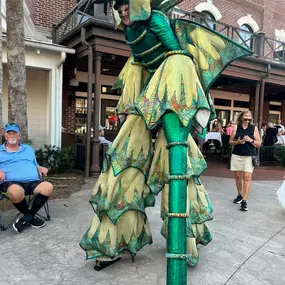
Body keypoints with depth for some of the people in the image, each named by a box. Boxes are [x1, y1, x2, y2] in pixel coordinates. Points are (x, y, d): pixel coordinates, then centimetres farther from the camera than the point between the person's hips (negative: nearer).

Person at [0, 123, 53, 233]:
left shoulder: (28, 149, 29)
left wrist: (40, 168, 7)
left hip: (33, 181, 4)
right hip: (11, 182, -3)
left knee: (48, 187, -29)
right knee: (16, 192, -41)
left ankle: (27, 217, -11)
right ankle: (30, 216, -11)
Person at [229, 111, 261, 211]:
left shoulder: (254, 128, 3)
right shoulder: (236, 127, 5)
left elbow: (259, 144, 5)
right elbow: (230, 141, 8)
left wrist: (250, 140, -13)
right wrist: (238, 142, -12)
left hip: (249, 156, -2)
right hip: (237, 155, 2)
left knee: (247, 177, -9)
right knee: (238, 176, 8)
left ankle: (244, 200, -7)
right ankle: (240, 195, 28)